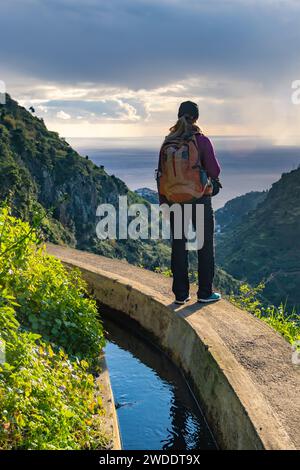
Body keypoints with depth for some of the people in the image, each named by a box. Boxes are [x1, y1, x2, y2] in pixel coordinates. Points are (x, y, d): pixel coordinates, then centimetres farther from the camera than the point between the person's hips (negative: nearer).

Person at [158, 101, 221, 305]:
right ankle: (205, 292, 12)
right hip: (200, 198, -3)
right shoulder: (202, 140, -11)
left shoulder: (168, 142, 0)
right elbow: (214, 171, -15)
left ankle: (181, 293, 13)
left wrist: (163, 202, 9)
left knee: (179, 245, 9)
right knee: (205, 244, 9)